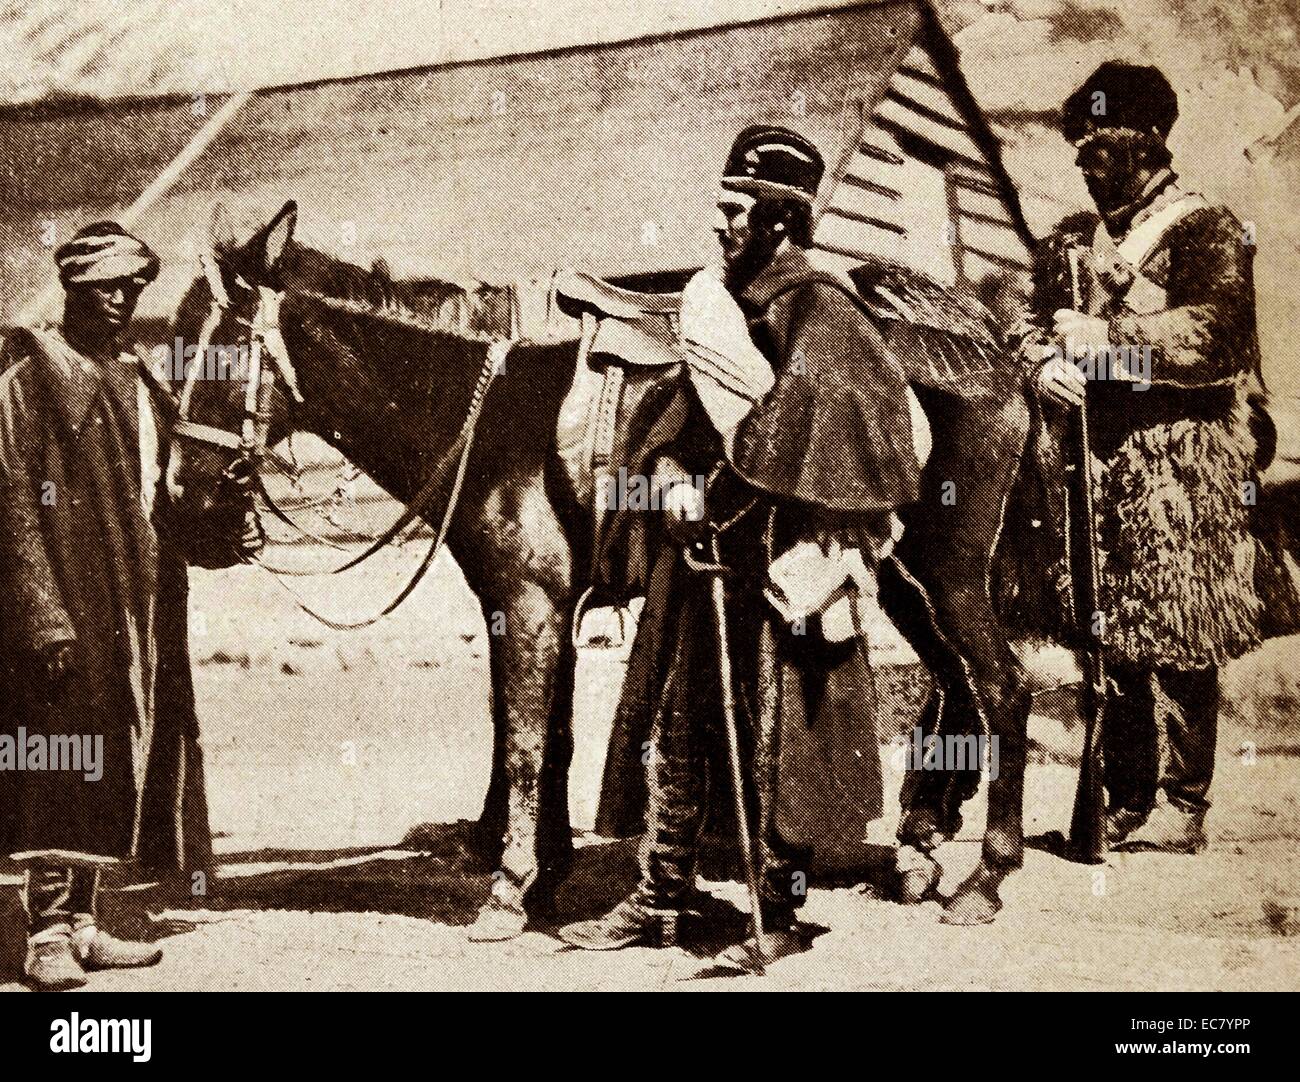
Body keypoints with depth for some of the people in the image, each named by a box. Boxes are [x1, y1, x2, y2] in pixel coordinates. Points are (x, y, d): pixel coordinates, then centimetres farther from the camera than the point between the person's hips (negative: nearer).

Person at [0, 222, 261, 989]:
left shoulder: (141, 386, 16)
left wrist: (221, 533, 0)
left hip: (138, 609, 7)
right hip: (68, 603, -7)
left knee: (113, 761, 10)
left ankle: (82, 922, 19)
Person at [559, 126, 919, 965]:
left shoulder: (815, 307, -9)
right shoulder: (715, 301, 14)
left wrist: (732, 490, -17)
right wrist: (679, 482, 0)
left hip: (783, 551, -8)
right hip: (707, 547, 8)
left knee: (782, 738, 1)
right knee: (678, 722, 13)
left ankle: (782, 915, 13)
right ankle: (662, 900, 25)